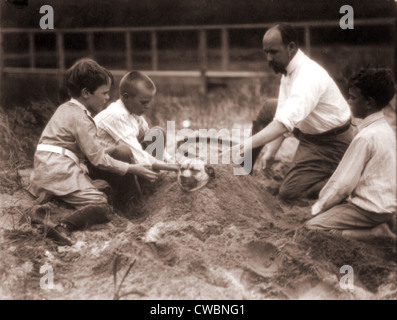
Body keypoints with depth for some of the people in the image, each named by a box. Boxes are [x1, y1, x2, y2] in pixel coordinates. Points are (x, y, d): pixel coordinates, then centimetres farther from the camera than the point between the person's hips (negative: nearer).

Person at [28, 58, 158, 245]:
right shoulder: (80, 119, -12)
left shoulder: (66, 109, 17)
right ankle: (63, 227, -37)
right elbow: (98, 159, -12)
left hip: (44, 171, 10)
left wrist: (110, 150, 18)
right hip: (60, 172, -10)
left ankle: (49, 197, -1)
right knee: (102, 208, -15)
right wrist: (132, 169, -7)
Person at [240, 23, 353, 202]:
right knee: (266, 109, 15)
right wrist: (271, 151, 0)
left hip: (329, 143, -10)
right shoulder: (288, 70, 0)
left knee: (288, 193, -14)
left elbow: (285, 122, -42)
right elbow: (281, 115, 4)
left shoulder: (309, 77, -31)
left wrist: (251, 143, -50)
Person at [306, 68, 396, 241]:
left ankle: (376, 233, -12)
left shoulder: (365, 137, -21)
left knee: (312, 227, -10)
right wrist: (325, 201, 15)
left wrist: (319, 205, -3)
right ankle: (378, 227, 6)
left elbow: (344, 182, -18)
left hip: (370, 209, -9)